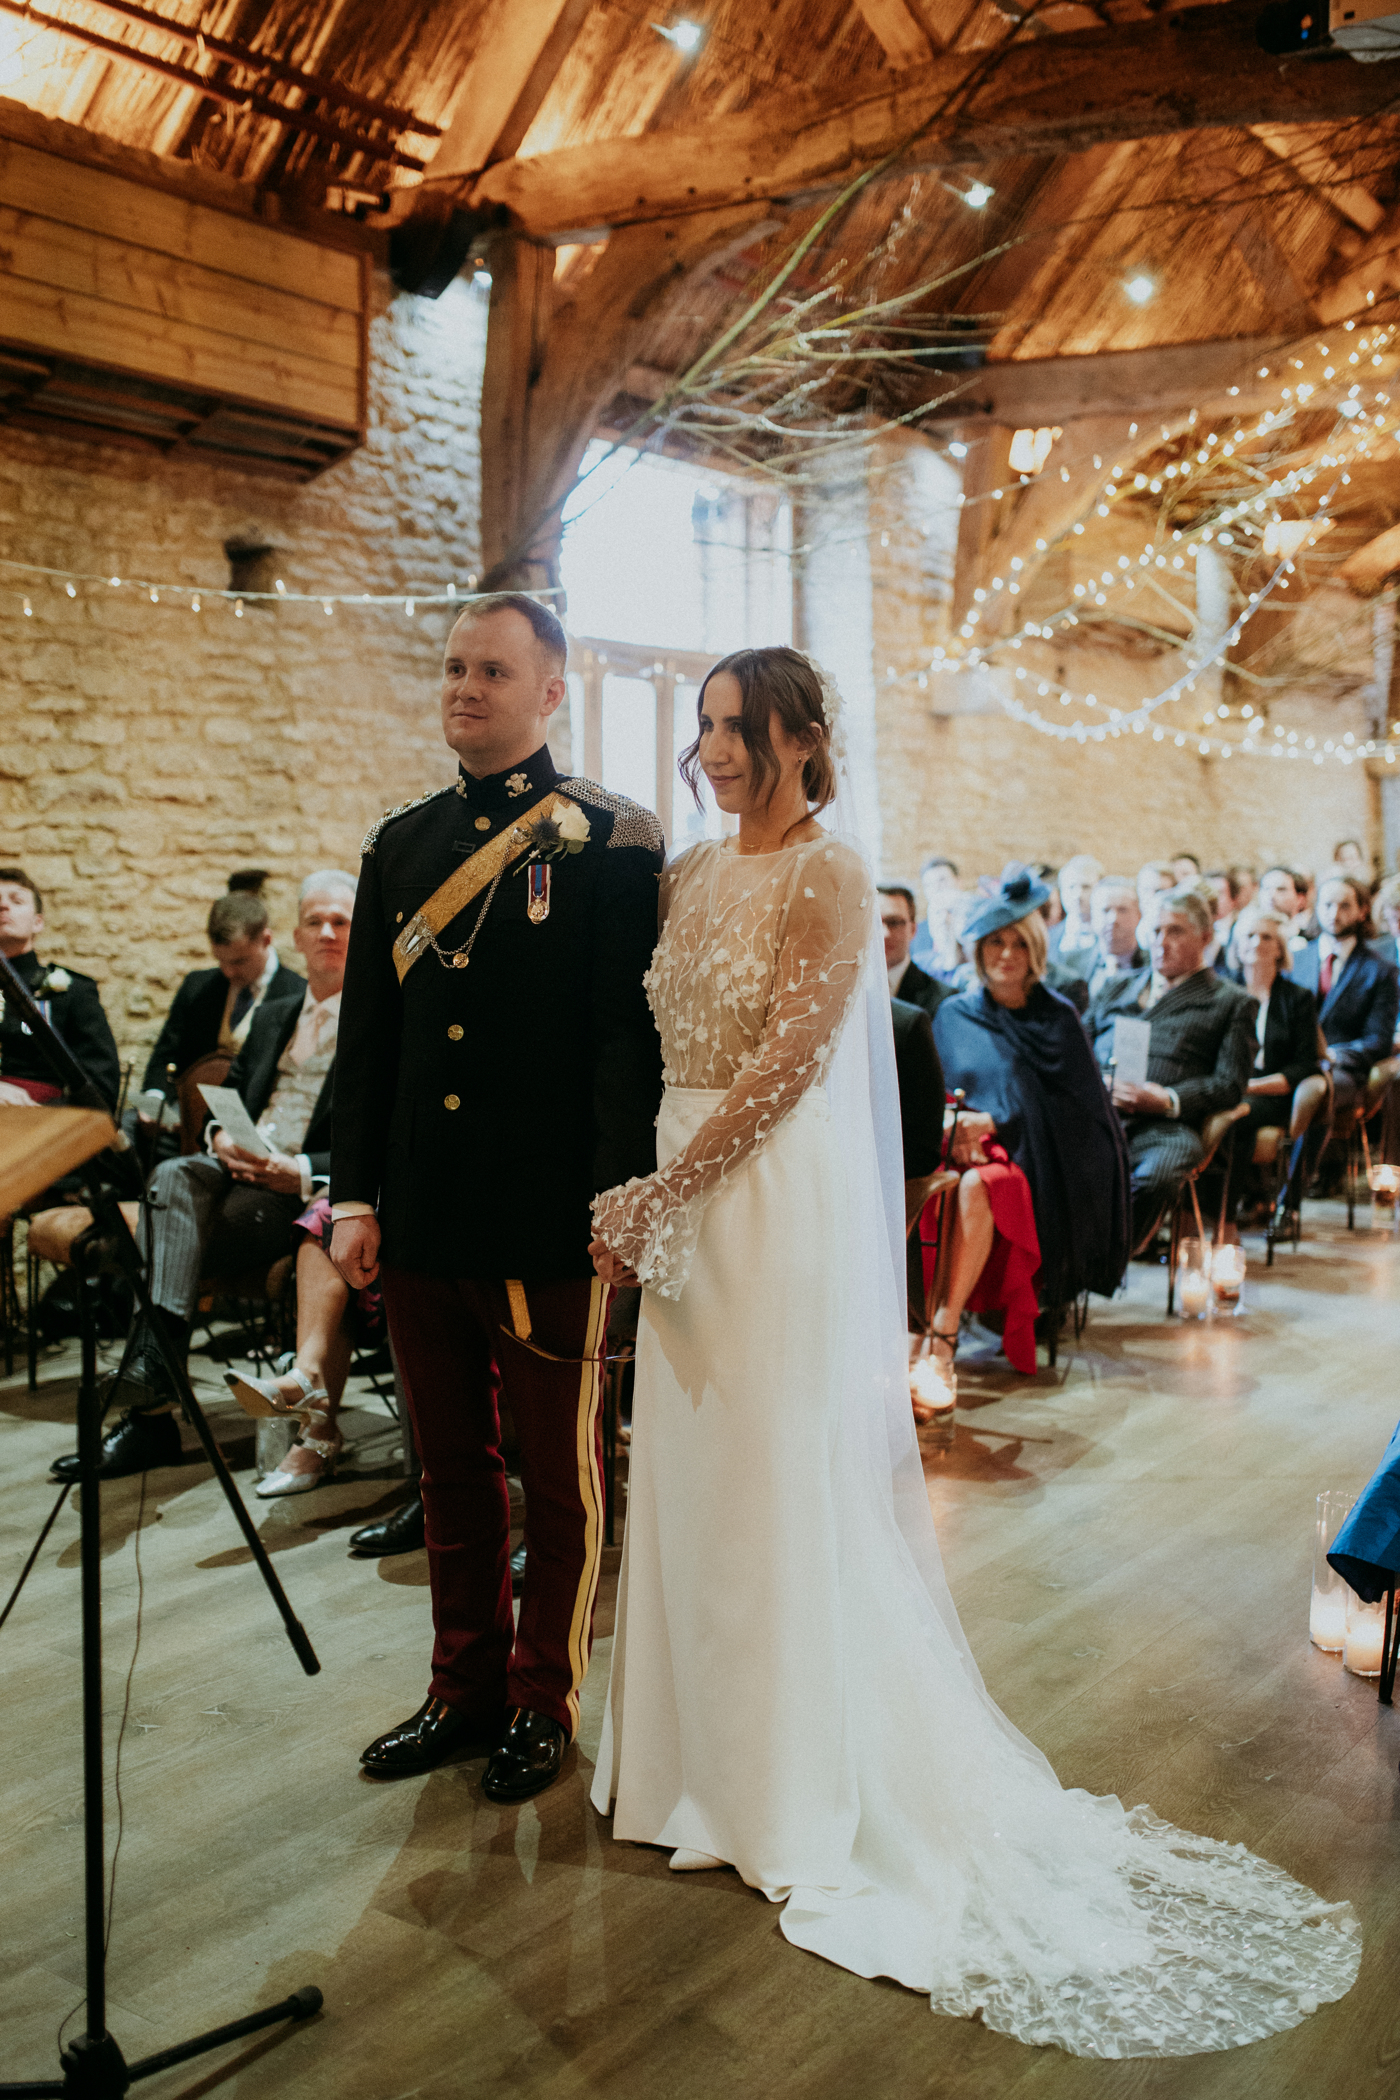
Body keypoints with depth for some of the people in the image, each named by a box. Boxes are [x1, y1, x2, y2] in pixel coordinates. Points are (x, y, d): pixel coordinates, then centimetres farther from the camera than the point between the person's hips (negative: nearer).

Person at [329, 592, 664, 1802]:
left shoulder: (613, 840, -5)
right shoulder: (401, 843, 11)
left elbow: (629, 1032, -10)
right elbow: (367, 1032, 11)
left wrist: (619, 1202, -16)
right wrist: (354, 1194, 7)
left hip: (549, 1225, -5)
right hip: (420, 1219, 6)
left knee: (561, 1478, 11)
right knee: (453, 1472, 17)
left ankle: (544, 1703, 28)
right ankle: (465, 1691, 34)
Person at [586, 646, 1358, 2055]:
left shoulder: (829, 878, -12)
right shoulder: (688, 876, 9)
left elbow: (783, 1069, -17)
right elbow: (658, 1046, 10)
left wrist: (653, 1199, -14)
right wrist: (642, 1204, -1)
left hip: (781, 1207, -7)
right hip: (684, 1208, 7)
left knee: (780, 1486, 4)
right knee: (690, 1475, 15)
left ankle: (801, 1792, 23)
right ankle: (706, 1747, 34)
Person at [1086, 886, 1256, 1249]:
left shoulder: (1231, 1002, 20)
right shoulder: (1116, 989, 33)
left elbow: (1230, 1085, 8)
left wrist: (1168, 1101, -10)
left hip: (1165, 1127, -2)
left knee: (1155, 1177, -38)